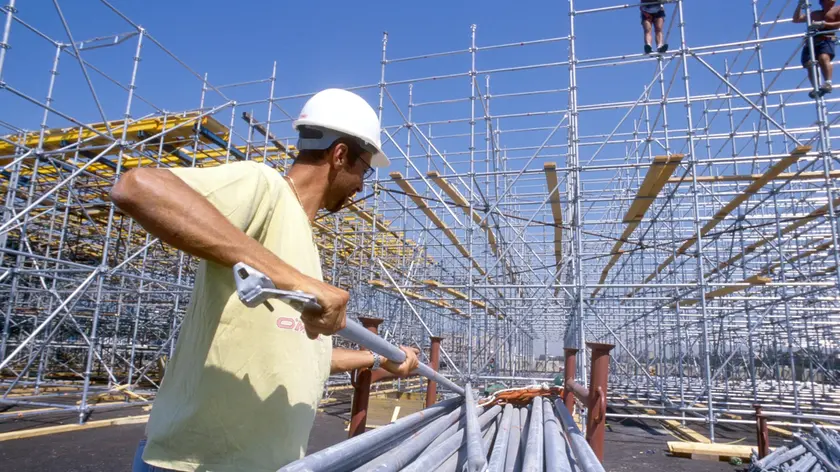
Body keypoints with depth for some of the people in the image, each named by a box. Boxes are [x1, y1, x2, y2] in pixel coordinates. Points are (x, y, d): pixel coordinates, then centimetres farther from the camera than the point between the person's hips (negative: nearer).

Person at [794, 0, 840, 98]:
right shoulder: (814, 14, 31)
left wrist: (823, 24, -12)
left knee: (823, 58, -35)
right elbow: (796, 19, 31)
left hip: (826, 41, -4)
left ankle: (828, 83, -44)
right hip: (810, 44, 4)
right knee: (810, 65, -22)